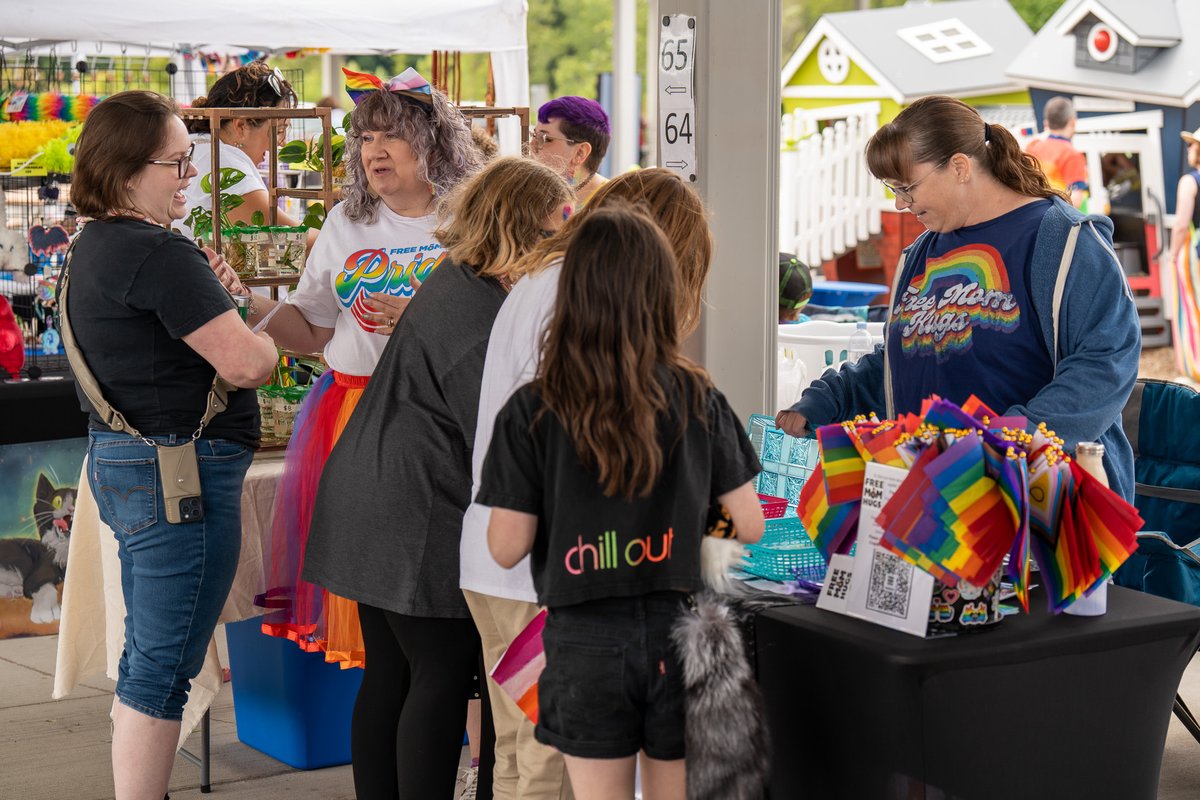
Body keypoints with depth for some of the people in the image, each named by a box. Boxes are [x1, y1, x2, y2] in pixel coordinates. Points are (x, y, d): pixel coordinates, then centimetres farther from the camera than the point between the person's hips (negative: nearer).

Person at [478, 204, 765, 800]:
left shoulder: (532, 411, -11)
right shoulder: (699, 400, -5)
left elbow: (507, 549, -9)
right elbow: (750, 526, 0)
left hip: (586, 639, -1)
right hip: (677, 635, 2)